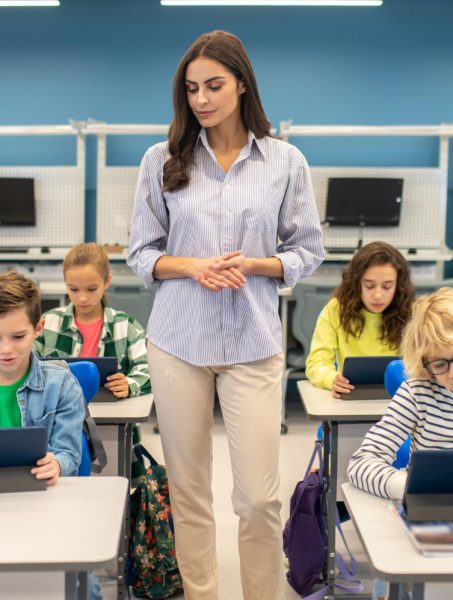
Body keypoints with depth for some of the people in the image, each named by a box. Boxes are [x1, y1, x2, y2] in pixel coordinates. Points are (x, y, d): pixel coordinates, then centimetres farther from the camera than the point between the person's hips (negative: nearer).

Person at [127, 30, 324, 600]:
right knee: (187, 489, 10)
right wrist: (193, 266, -13)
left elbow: (307, 251, 6)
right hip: (178, 341, 1)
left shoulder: (287, 161, 1)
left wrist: (255, 264, -13)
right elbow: (141, 253, 5)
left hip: (253, 344, -1)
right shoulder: (162, 159, 2)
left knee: (259, 496, 0)